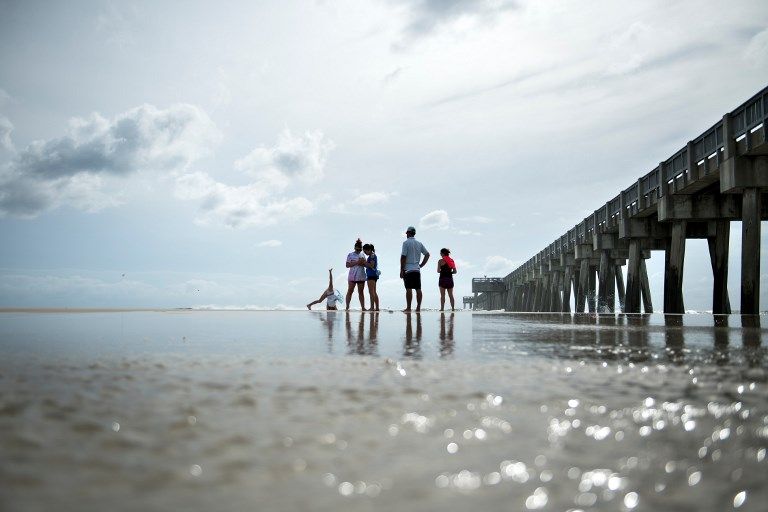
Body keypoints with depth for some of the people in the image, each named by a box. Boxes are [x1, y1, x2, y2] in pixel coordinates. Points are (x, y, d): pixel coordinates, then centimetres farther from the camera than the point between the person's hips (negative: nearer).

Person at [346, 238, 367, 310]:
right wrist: (356, 262, -16)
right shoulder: (350, 255, 1)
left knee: (361, 292, 6)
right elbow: (347, 265, -7)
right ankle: (347, 306, -3)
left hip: (361, 276, 4)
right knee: (350, 291, -5)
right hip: (352, 276, -4)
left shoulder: (362, 255, 13)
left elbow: (366, 265, 16)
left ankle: (363, 307, 6)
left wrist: (363, 263, -7)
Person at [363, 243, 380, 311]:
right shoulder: (372, 256, 19)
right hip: (372, 275, 11)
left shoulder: (372, 255, -11)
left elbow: (371, 265, -18)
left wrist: (365, 262, -12)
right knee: (374, 292, 12)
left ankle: (372, 307, -16)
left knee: (371, 292, -12)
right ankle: (377, 307, 13)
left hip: (372, 275, -11)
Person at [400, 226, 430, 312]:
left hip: (408, 269, -5)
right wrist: (421, 265, 14)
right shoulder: (419, 243, 12)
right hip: (417, 269, 5)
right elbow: (427, 254, 12)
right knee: (418, 289, 4)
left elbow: (403, 257, -10)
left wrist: (401, 270, -7)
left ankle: (408, 308, -8)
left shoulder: (406, 243, -5)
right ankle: (418, 307, 4)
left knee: (409, 289, -7)